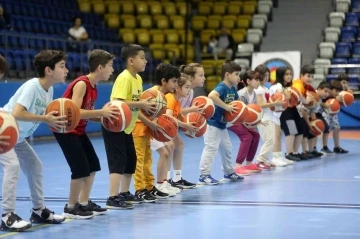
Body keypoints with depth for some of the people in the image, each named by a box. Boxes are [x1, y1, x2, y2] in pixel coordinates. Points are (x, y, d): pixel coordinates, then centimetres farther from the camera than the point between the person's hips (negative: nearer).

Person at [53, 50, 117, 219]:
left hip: (78, 130, 10)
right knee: (81, 168, -12)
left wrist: (104, 116, -6)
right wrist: (101, 112, -29)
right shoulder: (81, 84, -23)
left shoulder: (93, 87, 6)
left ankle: (84, 203, 21)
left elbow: (87, 114, 9)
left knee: (93, 165, 12)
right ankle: (71, 208, 0)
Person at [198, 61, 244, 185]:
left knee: (226, 148, 20)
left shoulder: (232, 89, 6)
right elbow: (211, 96, -43)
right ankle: (204, 175, -10)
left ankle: (228, 172, 35)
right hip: (212, 123, -10)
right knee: (211, 148, -11)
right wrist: (227, 107, -37)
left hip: (222, 124, 10)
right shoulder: (221, 87, -22)